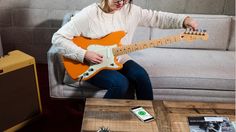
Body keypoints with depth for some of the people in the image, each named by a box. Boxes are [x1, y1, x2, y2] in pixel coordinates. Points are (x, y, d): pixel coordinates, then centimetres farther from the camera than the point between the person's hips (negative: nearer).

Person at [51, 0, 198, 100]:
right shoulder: (88, 14, -19)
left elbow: (156, 17, 1)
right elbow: (58, 37, -17)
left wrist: (184, 20, -11)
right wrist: (84, 54, -26)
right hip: (92, 65, -5)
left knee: (141, 76, -19)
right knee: (121, 83, -29)